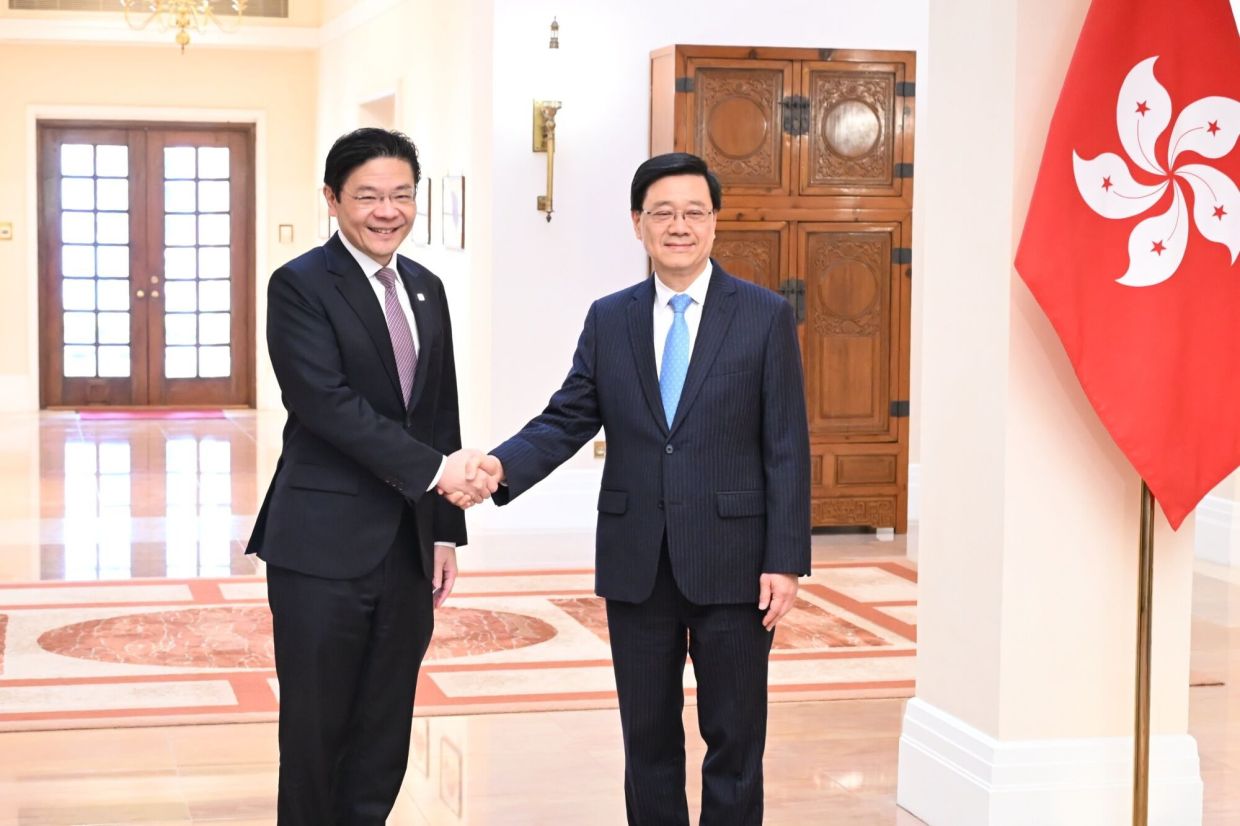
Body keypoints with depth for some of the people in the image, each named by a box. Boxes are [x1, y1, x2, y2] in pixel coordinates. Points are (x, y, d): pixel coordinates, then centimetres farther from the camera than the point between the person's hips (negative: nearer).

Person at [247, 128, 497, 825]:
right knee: (316, 730, 4)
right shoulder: (300, 286, -7)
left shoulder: (427, 289, 13)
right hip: (324, 549, -6)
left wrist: (446, 531, 10)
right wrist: (434, 469, -23)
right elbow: (328, 403, -19)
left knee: (385, 739, 11)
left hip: (408, 548, 6)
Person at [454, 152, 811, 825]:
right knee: (647, 737, 12)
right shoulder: (608, 320, 7)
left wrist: (786, 560, -10)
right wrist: (502, 465, -16)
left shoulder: (765, 316, -2)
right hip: (636, 564, 3)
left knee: (734, 738, 6)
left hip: (730, 562, -3)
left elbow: (786, 448, -4)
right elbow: (567, 420, 4)